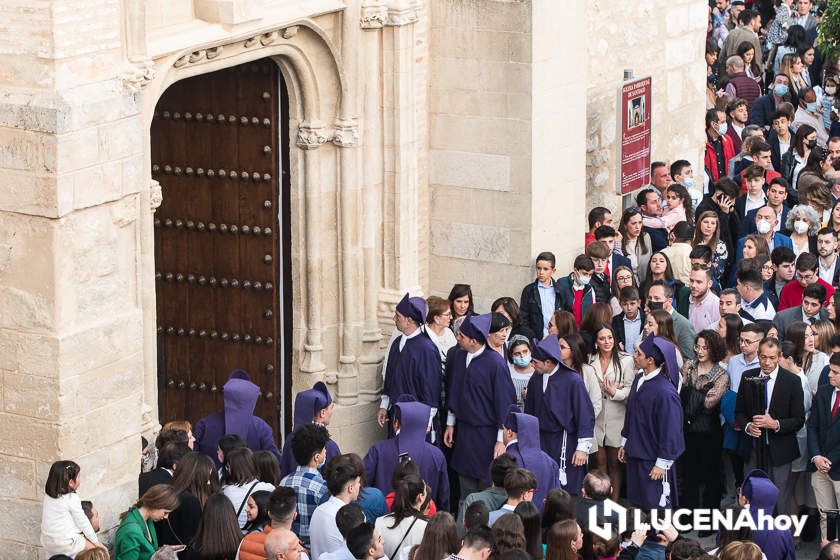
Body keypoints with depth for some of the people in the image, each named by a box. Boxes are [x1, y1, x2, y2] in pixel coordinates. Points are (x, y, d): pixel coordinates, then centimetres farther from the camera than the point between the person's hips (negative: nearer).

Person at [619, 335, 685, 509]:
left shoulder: (665, 392, -22)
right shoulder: (639, 379, 3)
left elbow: (670, 430, -19)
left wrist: (662, 464, -16)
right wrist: (624, 443, 20)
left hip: (653, 460, -8)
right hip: (634, 455, 8)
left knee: (656, 504, 0)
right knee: (638, 502, 16)